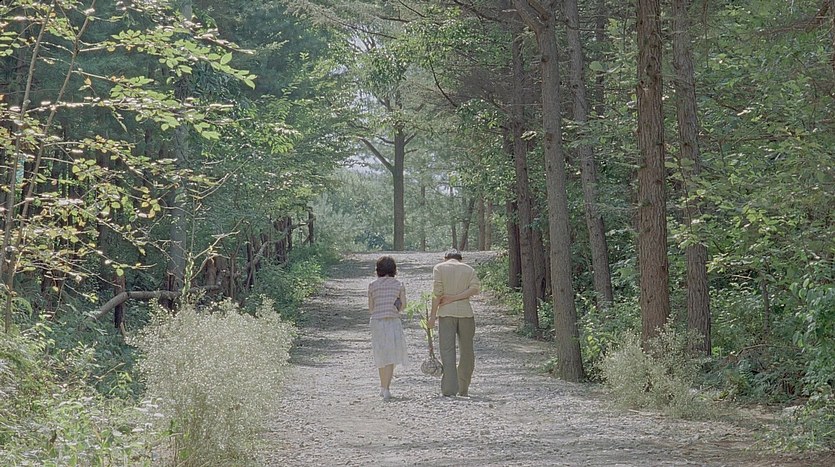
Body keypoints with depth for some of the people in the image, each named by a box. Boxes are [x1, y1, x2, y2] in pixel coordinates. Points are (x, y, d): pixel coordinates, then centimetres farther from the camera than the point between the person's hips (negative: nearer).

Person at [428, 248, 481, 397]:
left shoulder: (439, 267, 6)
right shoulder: (468, 269, 12)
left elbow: (437, 292, -4)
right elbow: (475, 287, -4)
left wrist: (433, 314, -2)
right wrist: (454, 298, -6)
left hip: (446, 313, -2)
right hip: (465, 312, 2)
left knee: (447, 350, -5)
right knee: (466, 352, 9)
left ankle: (449, 388, -16)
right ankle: (463, 390, 13)